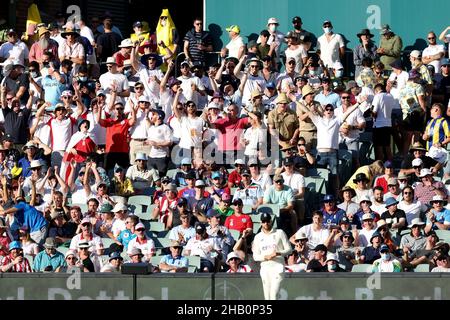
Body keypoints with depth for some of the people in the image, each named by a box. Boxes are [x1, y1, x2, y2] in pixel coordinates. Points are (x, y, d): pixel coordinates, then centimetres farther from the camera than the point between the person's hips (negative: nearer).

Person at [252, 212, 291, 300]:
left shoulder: (279, 233, 6)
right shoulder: (258, 237, 13)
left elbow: (288, 249, 5)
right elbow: (255, 256, 10)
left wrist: (278, 253, -15)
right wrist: (265, 257, -11)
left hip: (278, 266, -4)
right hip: (265, 268, 4)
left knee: (273, 294, -18)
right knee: (267, 296, 3)